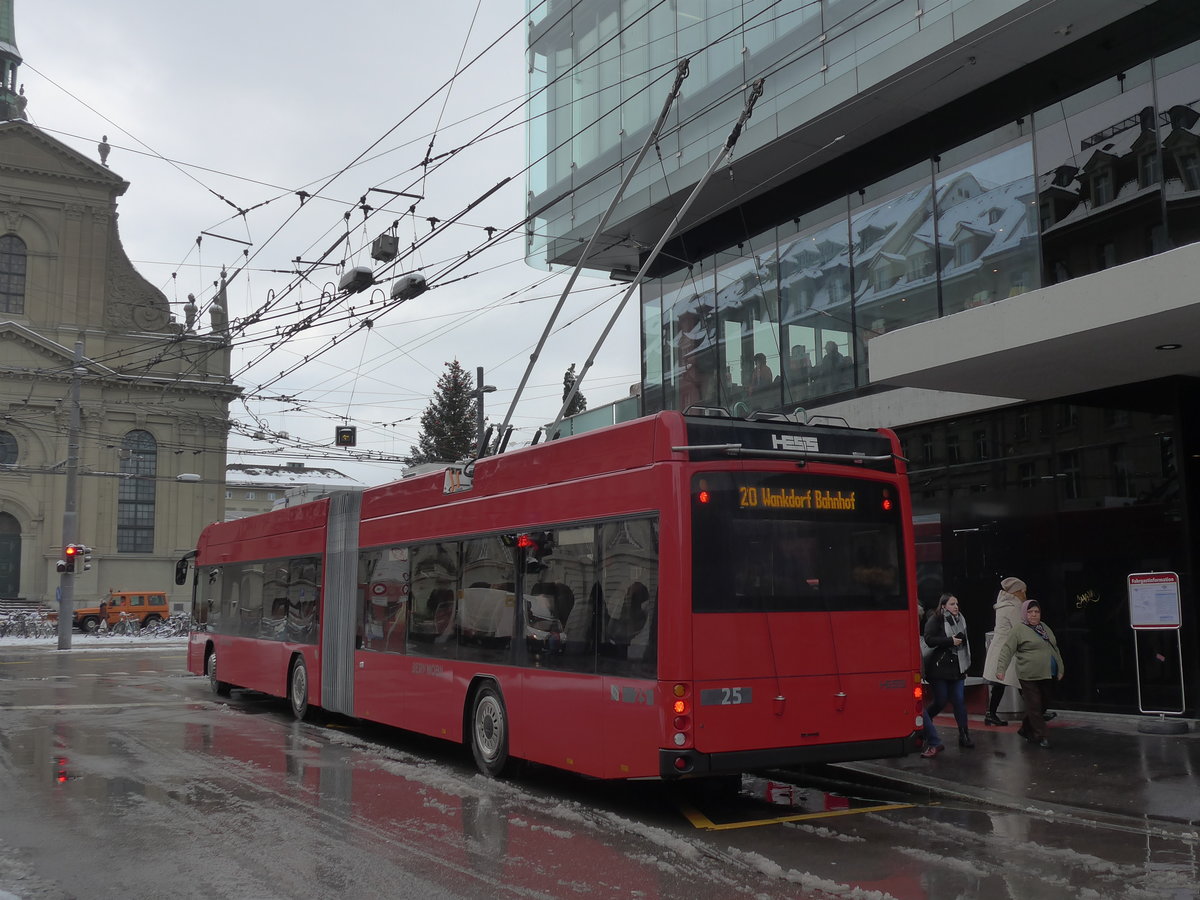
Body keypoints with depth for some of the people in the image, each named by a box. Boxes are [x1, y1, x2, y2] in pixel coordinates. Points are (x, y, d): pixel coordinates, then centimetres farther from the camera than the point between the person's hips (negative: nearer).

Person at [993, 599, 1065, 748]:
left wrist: (1060, 669, 20)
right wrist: (1000, 669, -21)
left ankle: (1026, 730, 27)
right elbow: (1006, 650, -11)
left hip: (1048, 676, 7)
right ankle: (1040, 736, 5)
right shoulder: (1019, 630, -5)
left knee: (1042, 706, 11)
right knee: (1034, 706, -4)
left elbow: (1055, 649, 24)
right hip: (1030, 676, -7)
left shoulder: (1045, 628, 16)